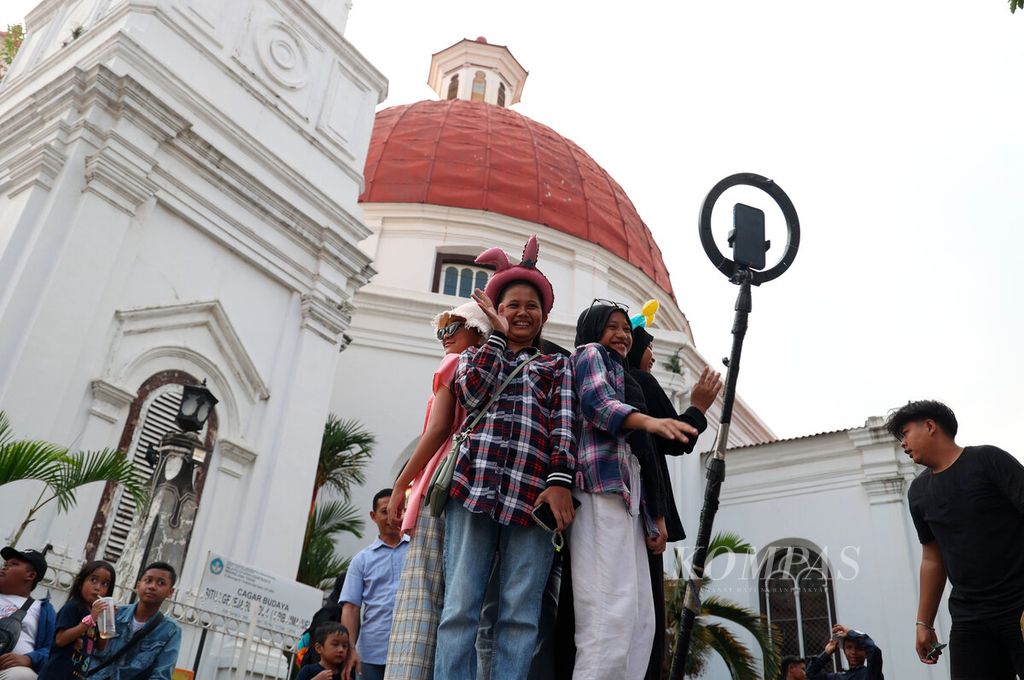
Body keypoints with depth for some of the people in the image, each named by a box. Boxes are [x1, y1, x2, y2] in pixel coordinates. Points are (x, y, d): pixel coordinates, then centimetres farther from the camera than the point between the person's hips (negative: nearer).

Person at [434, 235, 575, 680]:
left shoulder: (558, 366, 24)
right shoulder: (476, 356, 26)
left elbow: (564, 423, 8)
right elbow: (473, 392, 2)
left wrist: (560, 480, -9)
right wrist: (499, 334, 12)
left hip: (534, 490, 0)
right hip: (475, 481, 0)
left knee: (519, 614, -6)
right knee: (461, 607, -8)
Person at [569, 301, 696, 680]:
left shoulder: (622, 374, 35)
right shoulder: (589, 353, 11)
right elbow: (597, 402, -12)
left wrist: (655, 516, 20)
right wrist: (649, 421, -31)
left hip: (627, 494, 9)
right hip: (601, 488, -9)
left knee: (640, 619, 0)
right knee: (612, 613, -21)